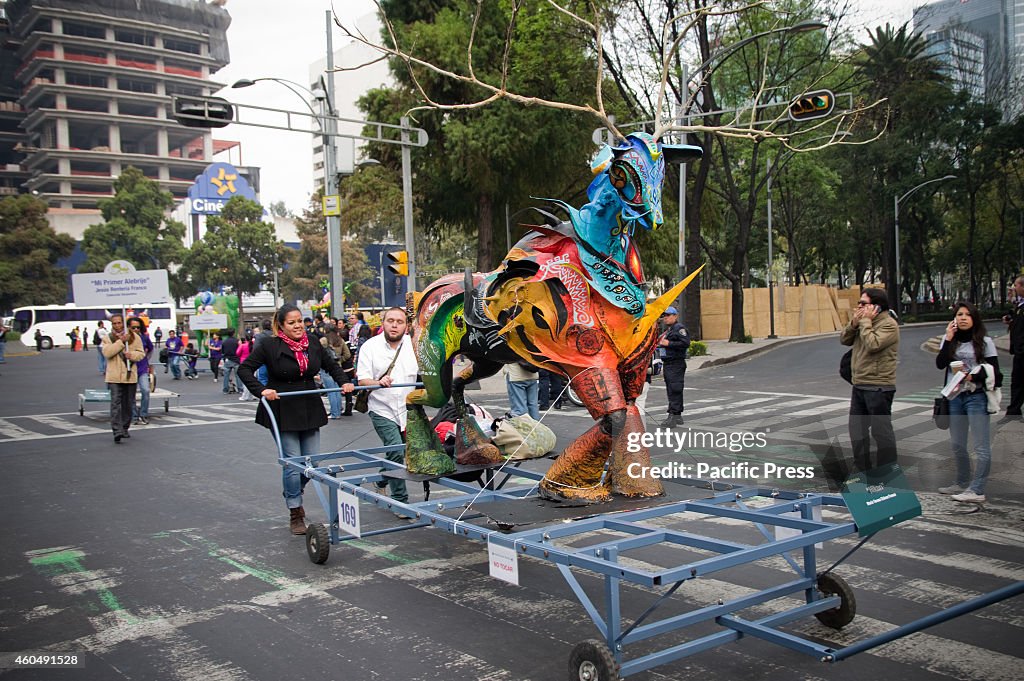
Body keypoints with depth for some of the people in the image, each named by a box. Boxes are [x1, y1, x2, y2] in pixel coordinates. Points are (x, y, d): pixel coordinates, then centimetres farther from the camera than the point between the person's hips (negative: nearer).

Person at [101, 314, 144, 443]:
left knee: (128, 404, 10)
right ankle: (117, 431, -18)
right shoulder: (108, 338, 4)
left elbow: (141, 353, 6)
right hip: (114, 377, -2)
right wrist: (121, 341, -19)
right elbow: (107, 352, -13)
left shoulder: (134, 336, 7)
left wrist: (132, 354, -16)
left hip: (130, 375, 2)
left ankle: (125, 428, 25)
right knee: (115, 403, -11)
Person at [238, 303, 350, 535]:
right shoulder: (270, 346, -9)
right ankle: (295, 516, 12)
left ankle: (292, 493, 38)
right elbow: (244, 369, -8)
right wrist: (261, 390, -21)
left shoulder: (313, 344, 6)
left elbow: (331, 366, 19)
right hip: (283, 412, -5)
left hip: (310, 410, 5)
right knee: (293, 463, -3)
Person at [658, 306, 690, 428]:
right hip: (667, 363, 10)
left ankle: (673, 416, -16)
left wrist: (669, 343, -20)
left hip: (676, 364, -10)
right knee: (671, 390, 13)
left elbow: (685, 343, -21)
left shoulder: (679, 328, -9)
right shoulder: (667, 330, 21)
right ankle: (678, 416, 20)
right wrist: (660, 344, 15)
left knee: (674, 390, -13)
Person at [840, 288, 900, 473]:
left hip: (878, 387, -9)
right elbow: (844, 340, 10)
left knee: (881, 430, -1)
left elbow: (872, 344, -27)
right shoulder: (864, 321, 13)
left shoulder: (888, 324, -14)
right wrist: (854, 323, -6)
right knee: (857, 428, 16)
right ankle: (862, 469, 27)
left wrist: (865, 322, -17)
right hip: (859, 385, 9)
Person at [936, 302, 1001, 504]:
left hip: (977, 396, -5)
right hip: (955, 397, 5)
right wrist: (948, 339, -9)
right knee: (957, 445, 14)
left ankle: (977, 490, -8)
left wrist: (973, 376, -19)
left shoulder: (984, 342, -1)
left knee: (981, 445, -8)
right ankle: (962, 483, 28)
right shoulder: (950, 341, 10)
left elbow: (994, 371, -4)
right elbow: (940, 364, -5)